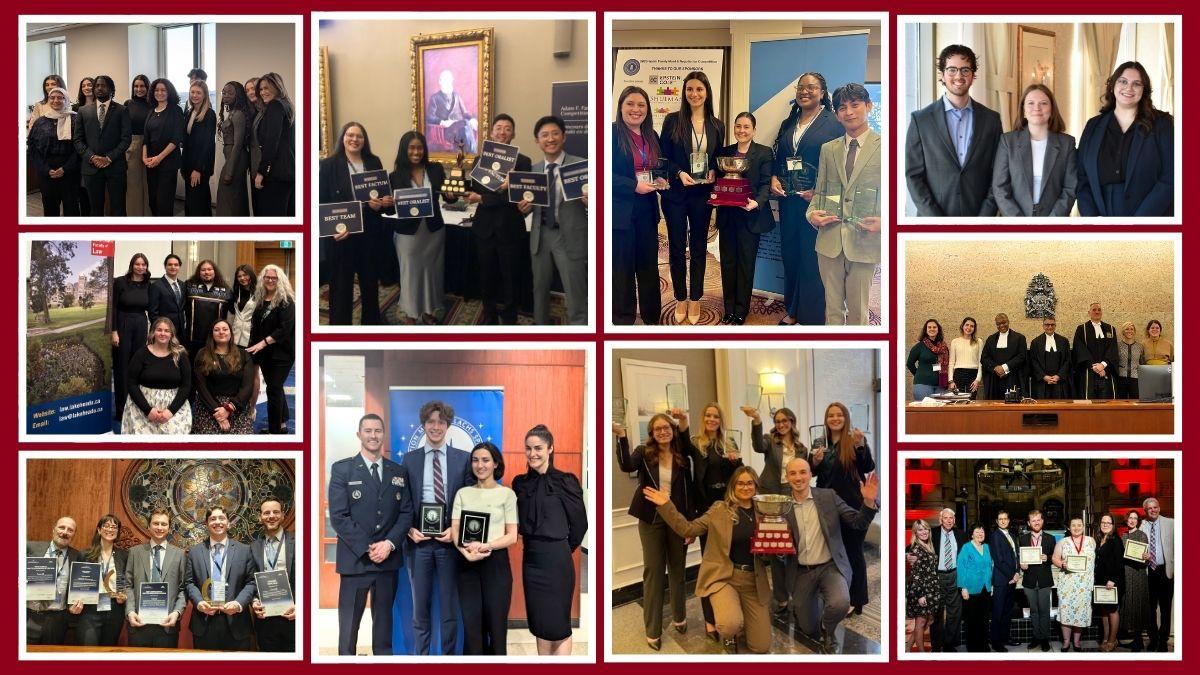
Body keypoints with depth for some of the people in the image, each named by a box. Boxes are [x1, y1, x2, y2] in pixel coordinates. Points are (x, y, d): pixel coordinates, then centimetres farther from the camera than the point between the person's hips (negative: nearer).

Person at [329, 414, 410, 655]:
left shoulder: (399, 472, 11)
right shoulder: (342, 469, 0)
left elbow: (406, 512, 7)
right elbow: (339, 516, -7)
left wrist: (389, 543, -10)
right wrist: (367, 548, -14)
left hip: (388, 559, 3)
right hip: (354, 560, -3)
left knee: (384, 619, 10)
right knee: (348, 622, 2)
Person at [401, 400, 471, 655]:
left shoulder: (463, 458, 4)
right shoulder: (409, 459, 7)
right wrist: (410, 529, -7)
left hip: (449, 539, -1)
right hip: (419, 540, 1)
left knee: (450, 609, 5)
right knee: (420, 609, 8)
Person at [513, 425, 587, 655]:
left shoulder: (565, 482, -9)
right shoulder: (520, 483, 6)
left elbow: (579, 523, -2)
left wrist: (563, 548, 7)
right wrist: (532, 540, 9)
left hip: (556, 560, -5)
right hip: (530, 558, 5)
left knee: (557, 624, -2)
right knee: (539, 622, 10)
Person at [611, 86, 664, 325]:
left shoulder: (652, 136, 12)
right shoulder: (612, 133, -10)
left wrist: (660, 181, -1)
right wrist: (634, 186, -21)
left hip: (647, 211, 6)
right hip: (620, 211, -6)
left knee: (649, 265, 11)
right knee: (622, 267, 2)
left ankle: (651, 317, 20)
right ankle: (623, 319, 12)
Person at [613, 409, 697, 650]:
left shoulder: (683, 455, 0)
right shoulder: (644, 452, -4)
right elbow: (627, 466, -23)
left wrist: (684, 423, -35)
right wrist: (621, 436, -37)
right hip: (651, 519, -1)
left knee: (677, 569, 15)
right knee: (653, 571, 2)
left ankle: (679, 617, 33)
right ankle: (653, 630, 8)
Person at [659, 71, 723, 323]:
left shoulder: (716, 125, 4)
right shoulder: (672, 120, -3)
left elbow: (718, 159, 13)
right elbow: (663, 157, -2)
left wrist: (713, 173, -7)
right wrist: (679, 173, -17)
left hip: (702, 194, 2)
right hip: (676, 193, -2)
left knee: (699, 247, 9)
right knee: (677, 247, 5)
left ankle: (695, 299, 18)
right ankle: (680, 298, 17)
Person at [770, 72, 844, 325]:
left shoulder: (834, 123, -5)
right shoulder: (788, 124, 15)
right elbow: (778, 157, 17)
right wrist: (773, 179, -3)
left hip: (816, 200, -6)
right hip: (789, 199, 6)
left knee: (812, 256, -2)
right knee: (790, 254, 10)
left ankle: (811, 314, 8)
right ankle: (792, 309, 21)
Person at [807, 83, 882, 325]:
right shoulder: (828, 149, 13)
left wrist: (883, 222, -17)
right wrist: (812, 213, -3)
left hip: (864, 241, -4)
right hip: (829, 240, 4)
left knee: (859, 310, 4)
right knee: (832, 307, 10)